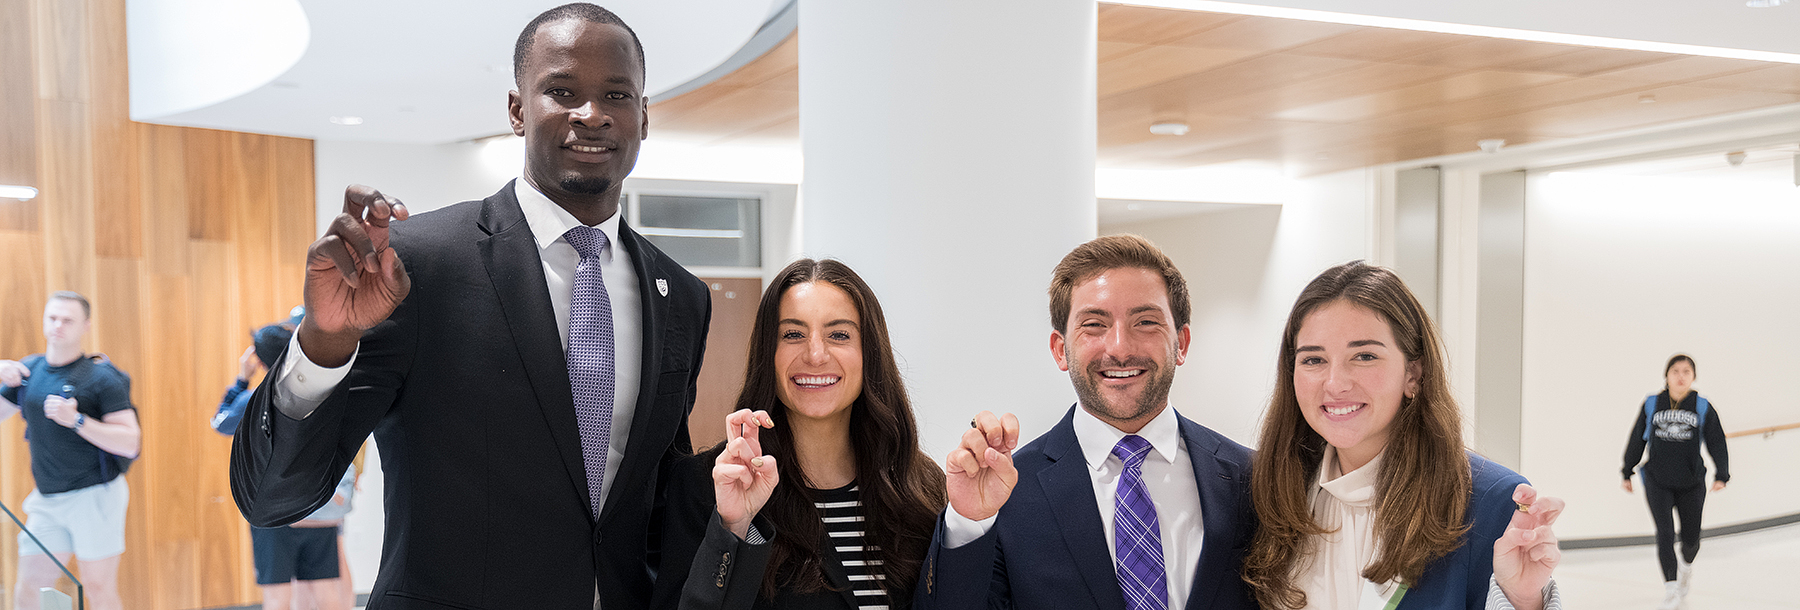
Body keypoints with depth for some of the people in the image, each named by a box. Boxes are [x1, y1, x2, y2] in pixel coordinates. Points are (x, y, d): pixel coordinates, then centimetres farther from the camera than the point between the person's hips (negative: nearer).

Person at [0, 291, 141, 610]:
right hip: (47, 500, 6)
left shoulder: (102, 377, -8)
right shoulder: (27, 369, 8)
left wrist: (76, 419, -23)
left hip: (94, 496, -5)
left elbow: (130, 443, -14)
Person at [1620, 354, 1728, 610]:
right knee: (1665, 533, -11)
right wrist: (1627, 472, 12)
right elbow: (1636, 440, 8)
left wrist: (1721, 475, -15)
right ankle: (1670, 585, -3)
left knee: (1691, 536, 10)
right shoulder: (1651, 404, 1)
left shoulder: (1703, 407, 0)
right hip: (1657, 482, -1)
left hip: (1691, 483, 1)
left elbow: (1717, 443, -2)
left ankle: (1687, 564, 43)